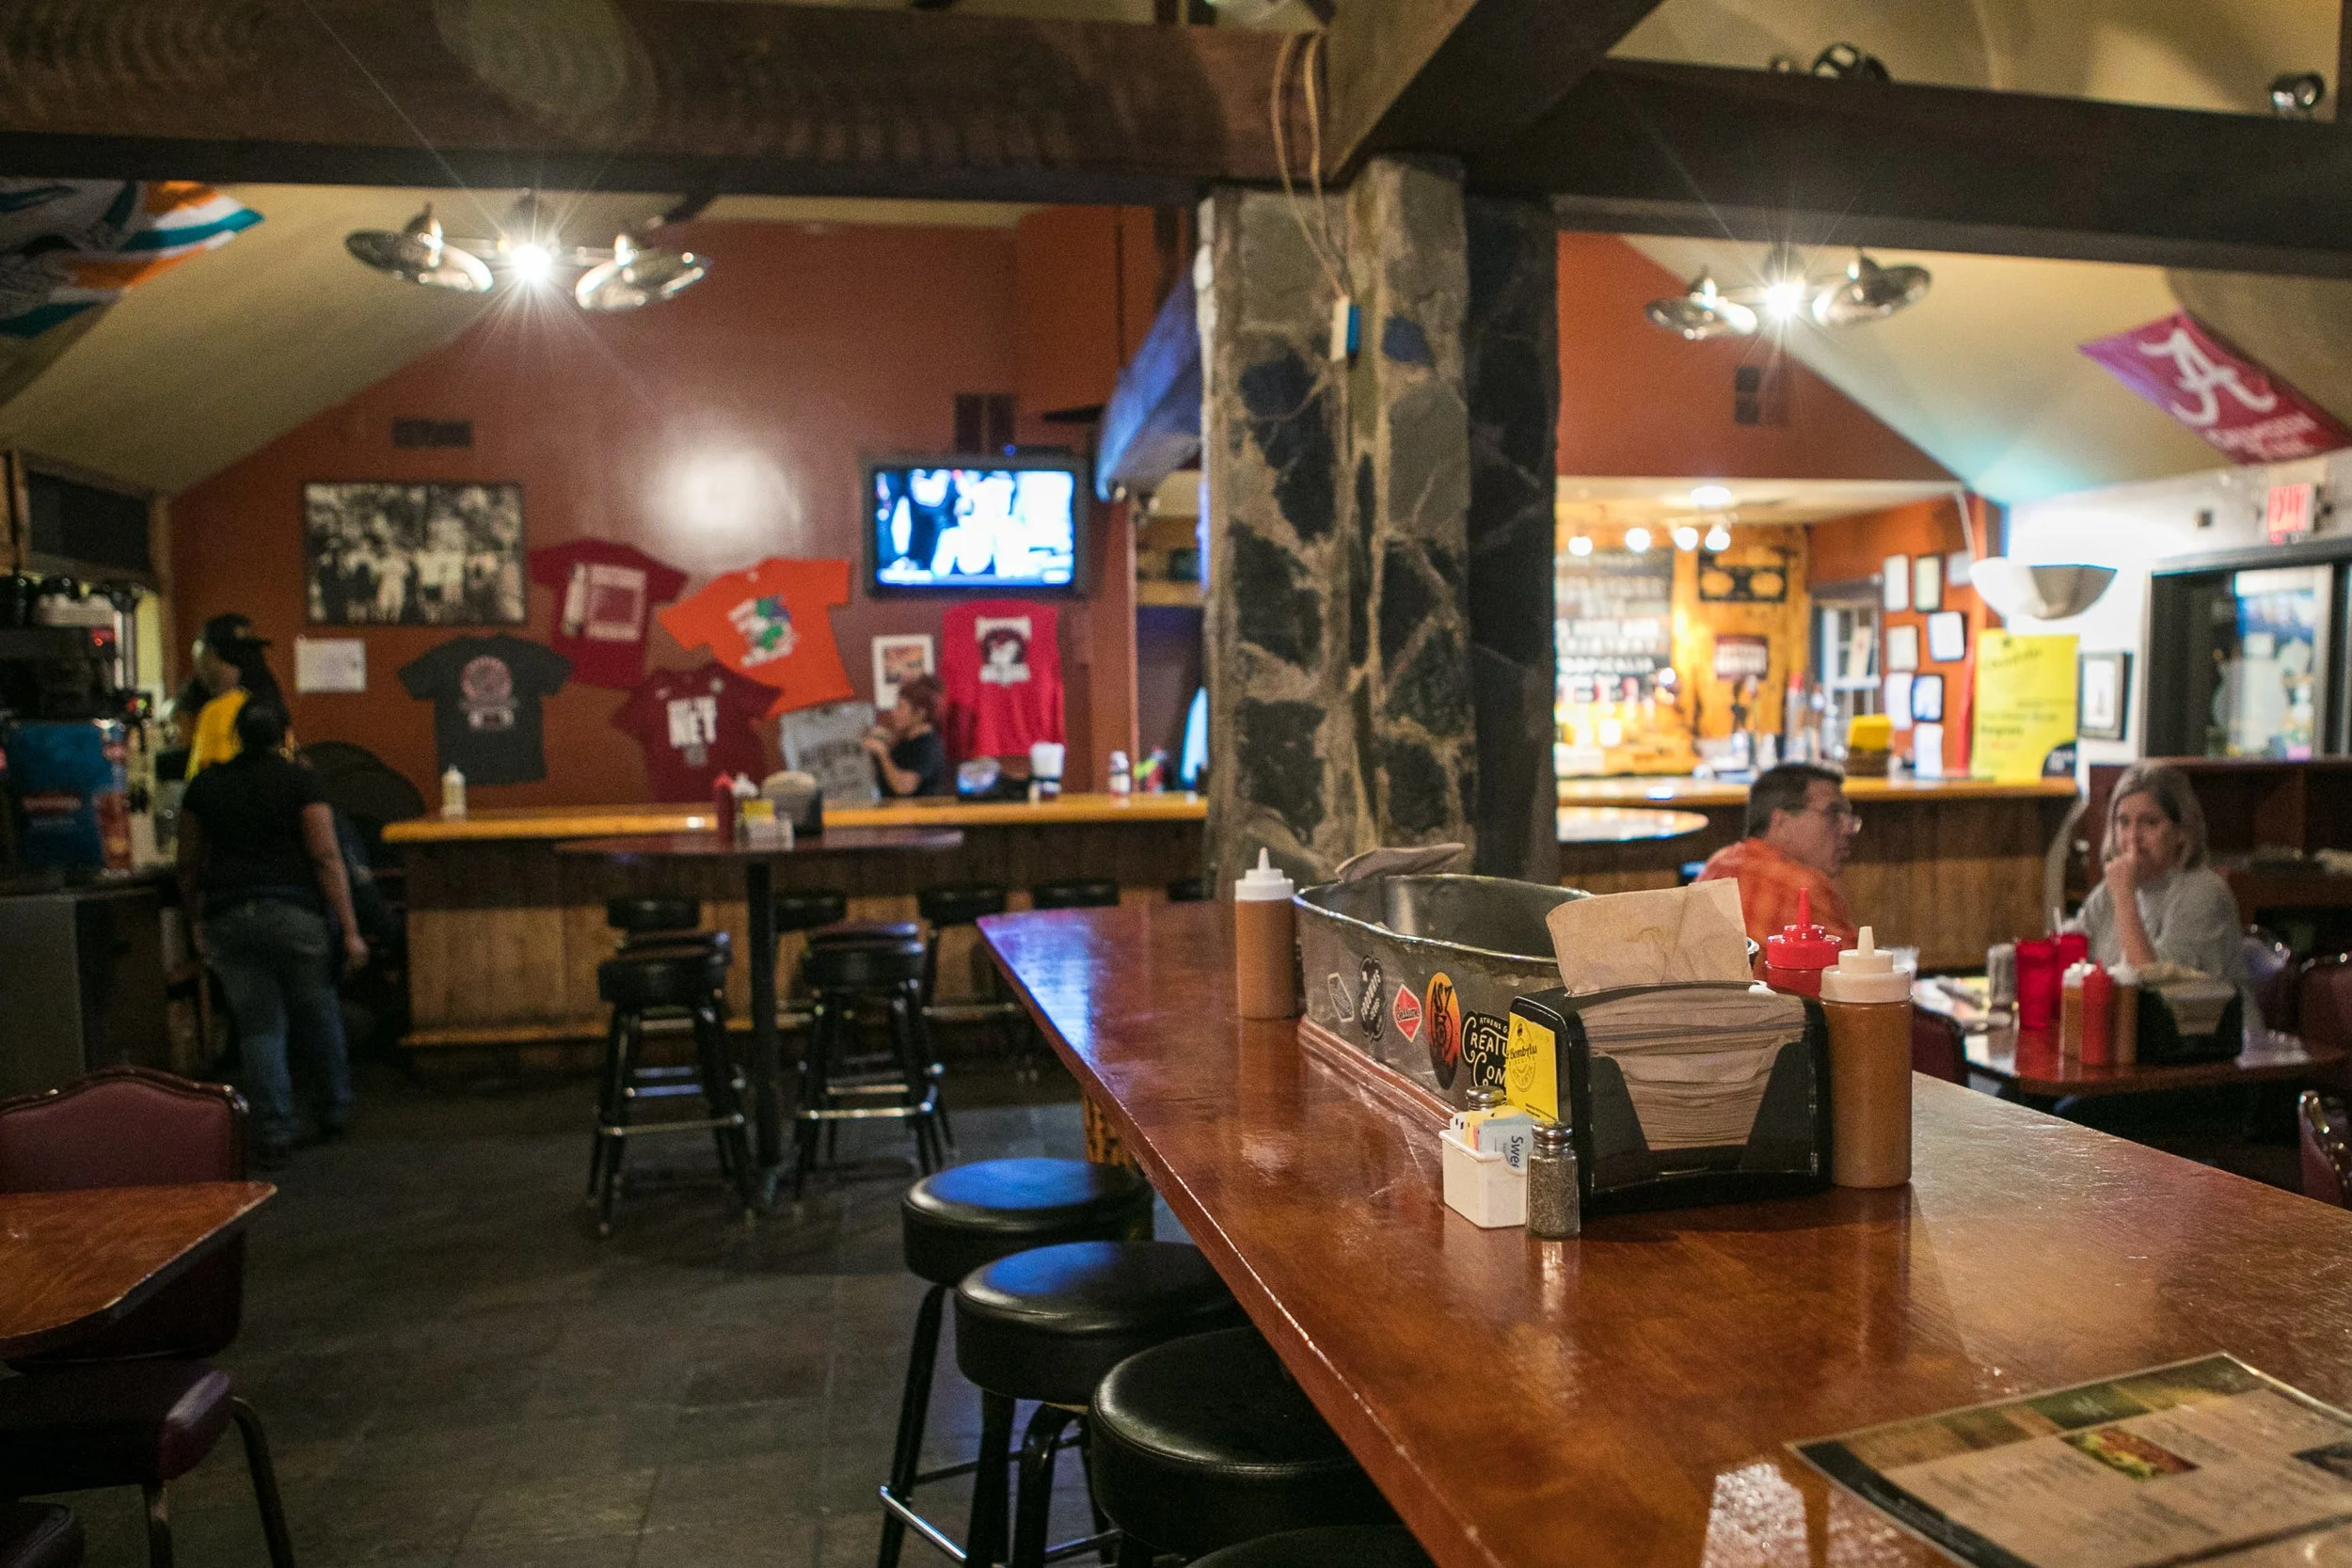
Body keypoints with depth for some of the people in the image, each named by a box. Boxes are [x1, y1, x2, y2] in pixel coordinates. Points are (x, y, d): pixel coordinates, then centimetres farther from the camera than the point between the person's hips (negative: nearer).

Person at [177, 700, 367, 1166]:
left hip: (227, 917, 3)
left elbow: (188, 866, 14)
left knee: (258, 1027, 6)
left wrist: (196, 918, 29)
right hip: (295, 913, -3)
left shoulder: (204, 785, 9)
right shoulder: (301, 781, -3)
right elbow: (327, 857, -9)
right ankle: (334, 1114, 25)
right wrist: (350, 930, -9)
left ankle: (274, 1135, 6)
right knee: (318, 1018, 13)